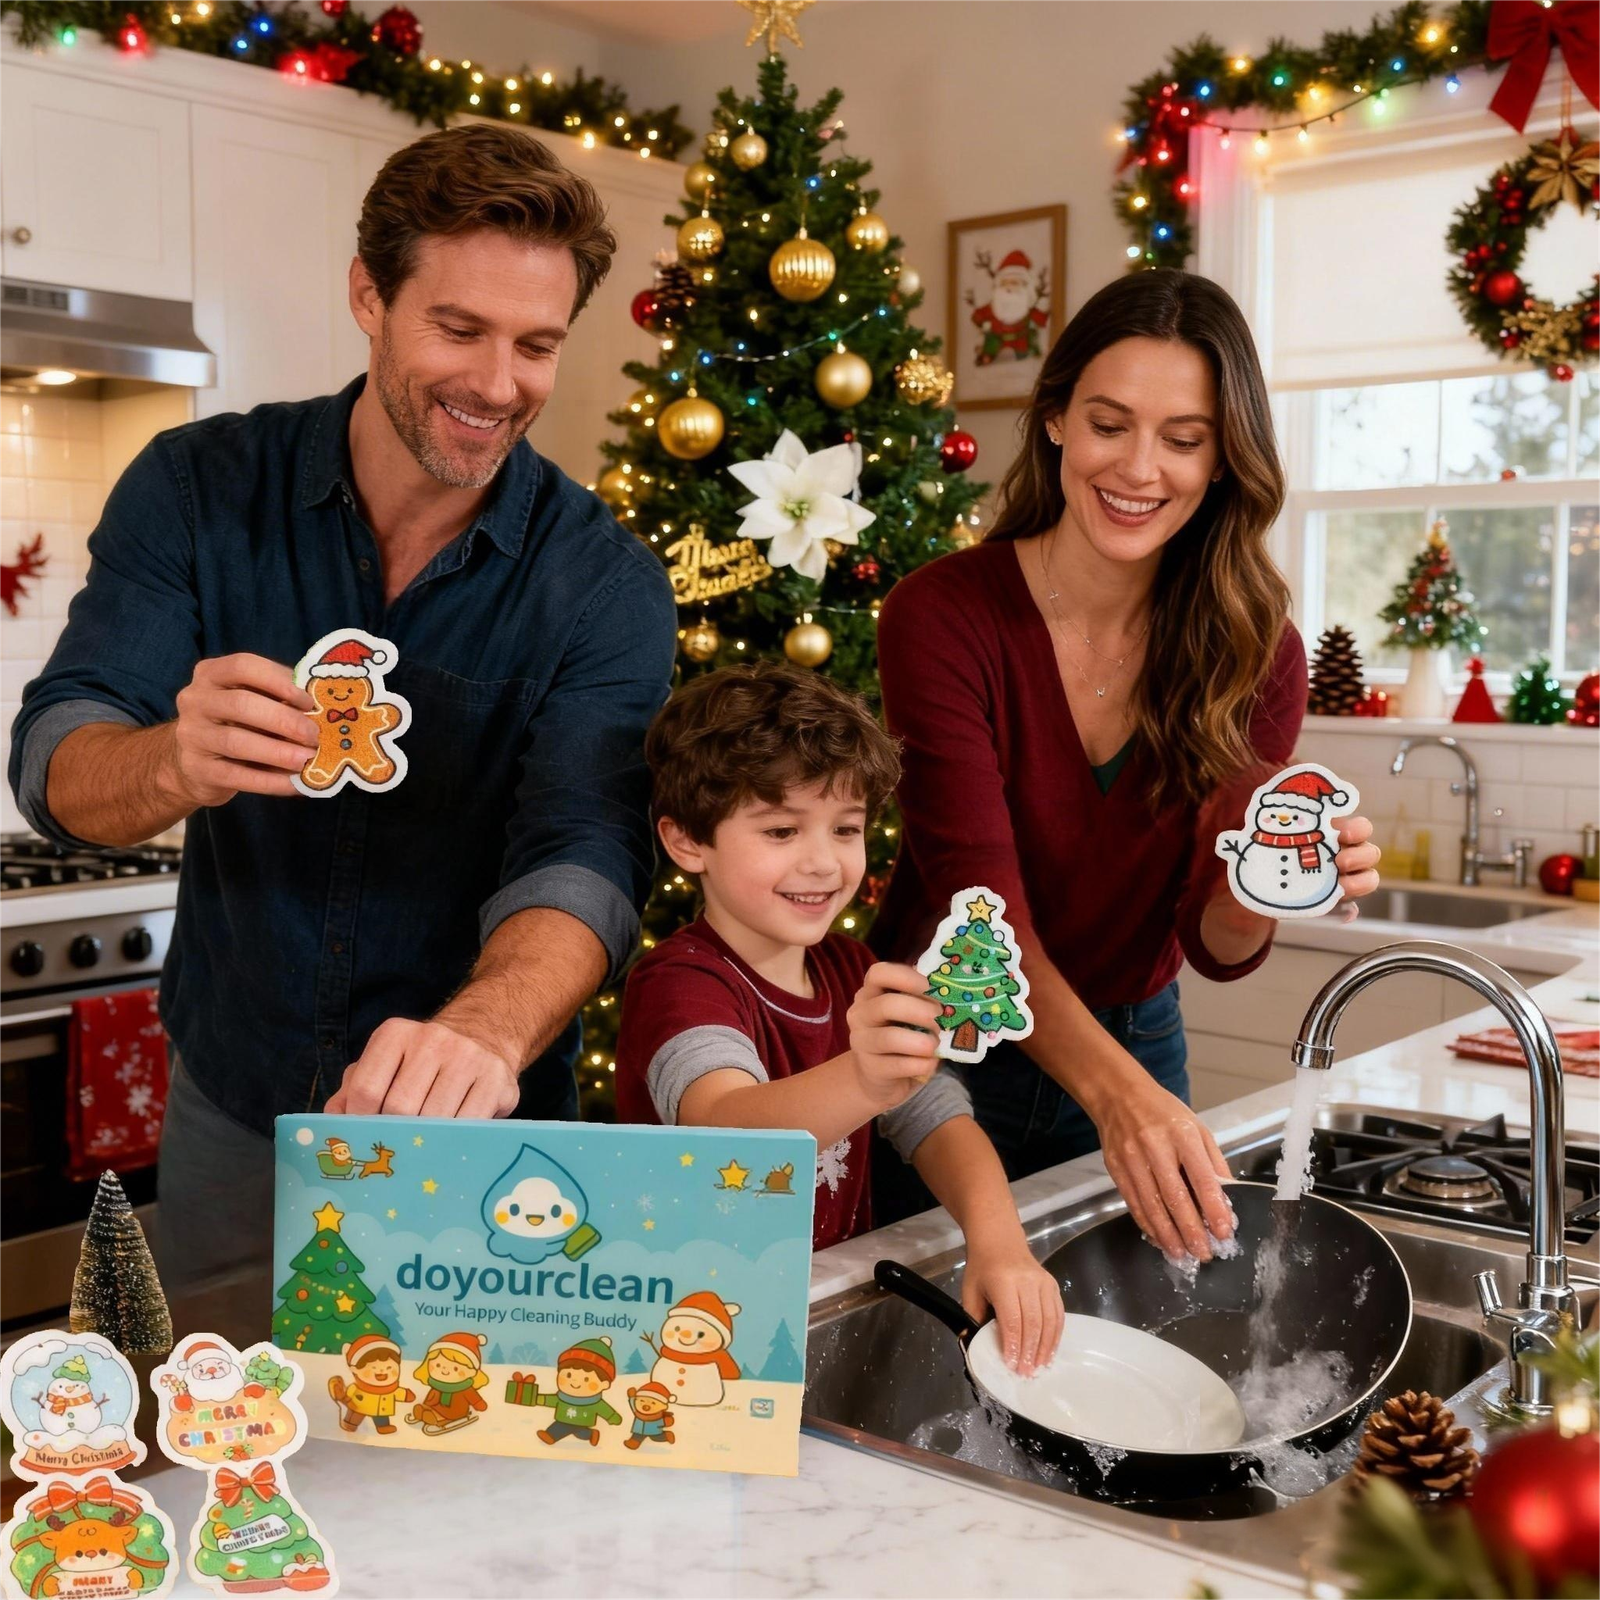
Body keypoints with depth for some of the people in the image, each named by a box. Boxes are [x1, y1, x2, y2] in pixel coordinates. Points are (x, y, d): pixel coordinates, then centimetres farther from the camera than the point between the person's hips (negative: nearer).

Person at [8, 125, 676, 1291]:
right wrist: (180, 763, -38)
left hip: (474, 1147, -1)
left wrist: (484, 1034, -47)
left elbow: (585, 861, -25)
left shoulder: (604, 582, -14)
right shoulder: (200, 488, -9)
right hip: (230, 1107, 2)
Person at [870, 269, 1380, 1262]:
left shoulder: (1258, 650, -10)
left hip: (1137, 1050, 3)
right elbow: (980, 903, -28)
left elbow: (1214, 946, -9)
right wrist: (1116, 1091, -43)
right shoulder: (944, 614, -20)